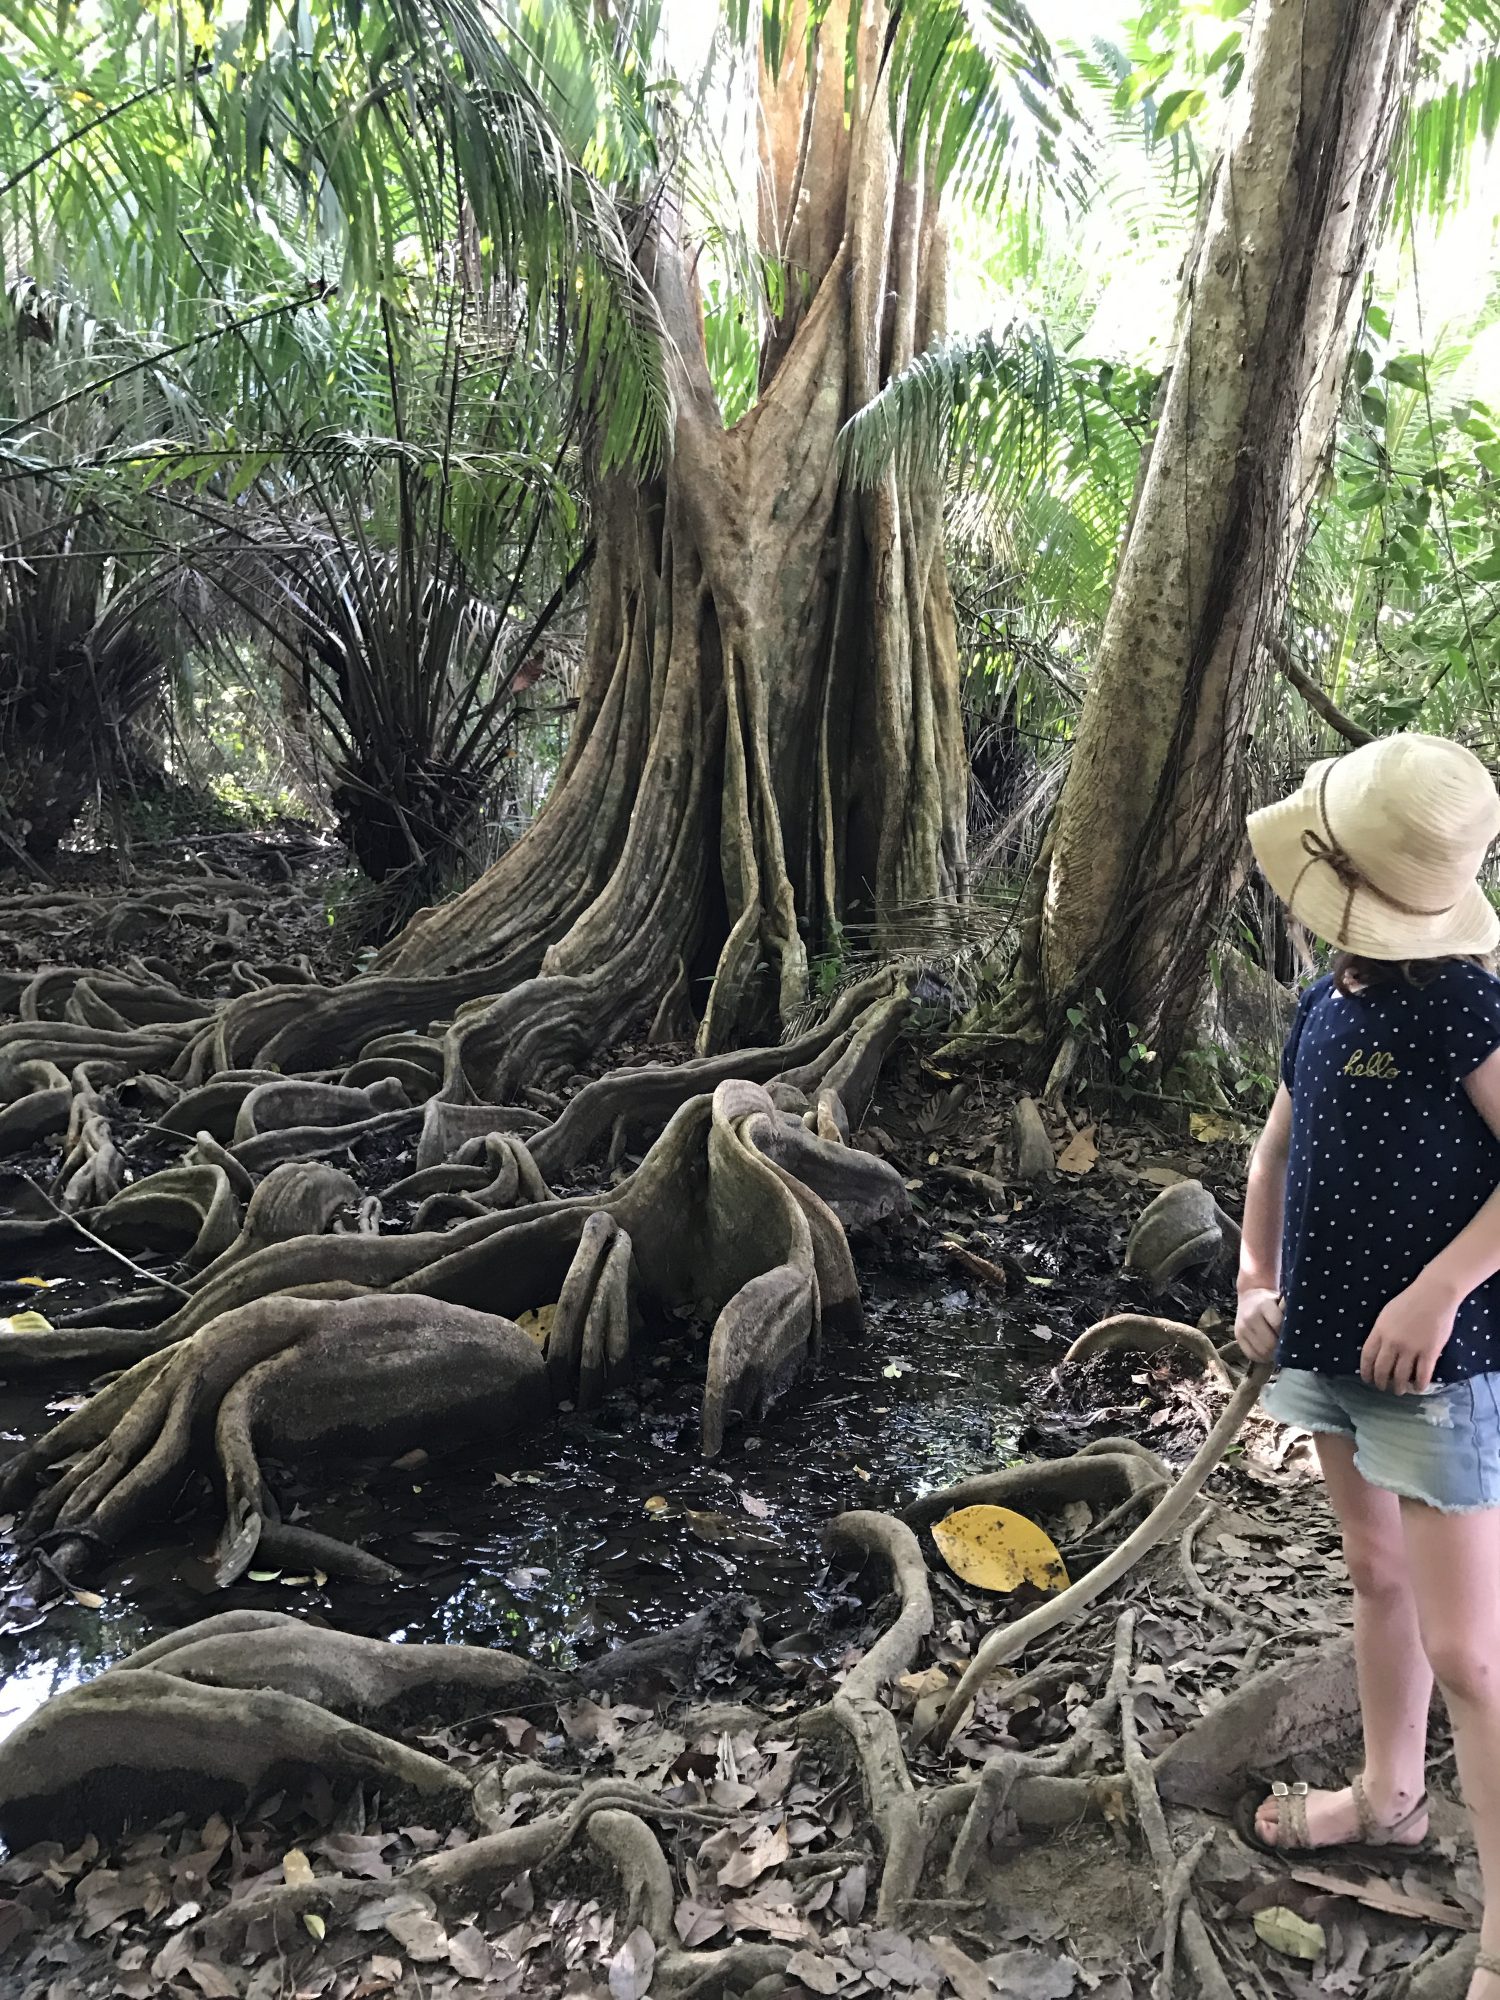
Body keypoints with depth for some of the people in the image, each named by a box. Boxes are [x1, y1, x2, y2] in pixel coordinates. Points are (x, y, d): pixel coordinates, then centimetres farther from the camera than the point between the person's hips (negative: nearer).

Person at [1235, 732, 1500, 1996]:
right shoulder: (1328, 1002, 4)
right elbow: (1278, 1145, 16)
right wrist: (1256, 1275, 5)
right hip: (1333, 1348, 8)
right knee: (1378, 1579, 23)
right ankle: (1390, 1800, 44)